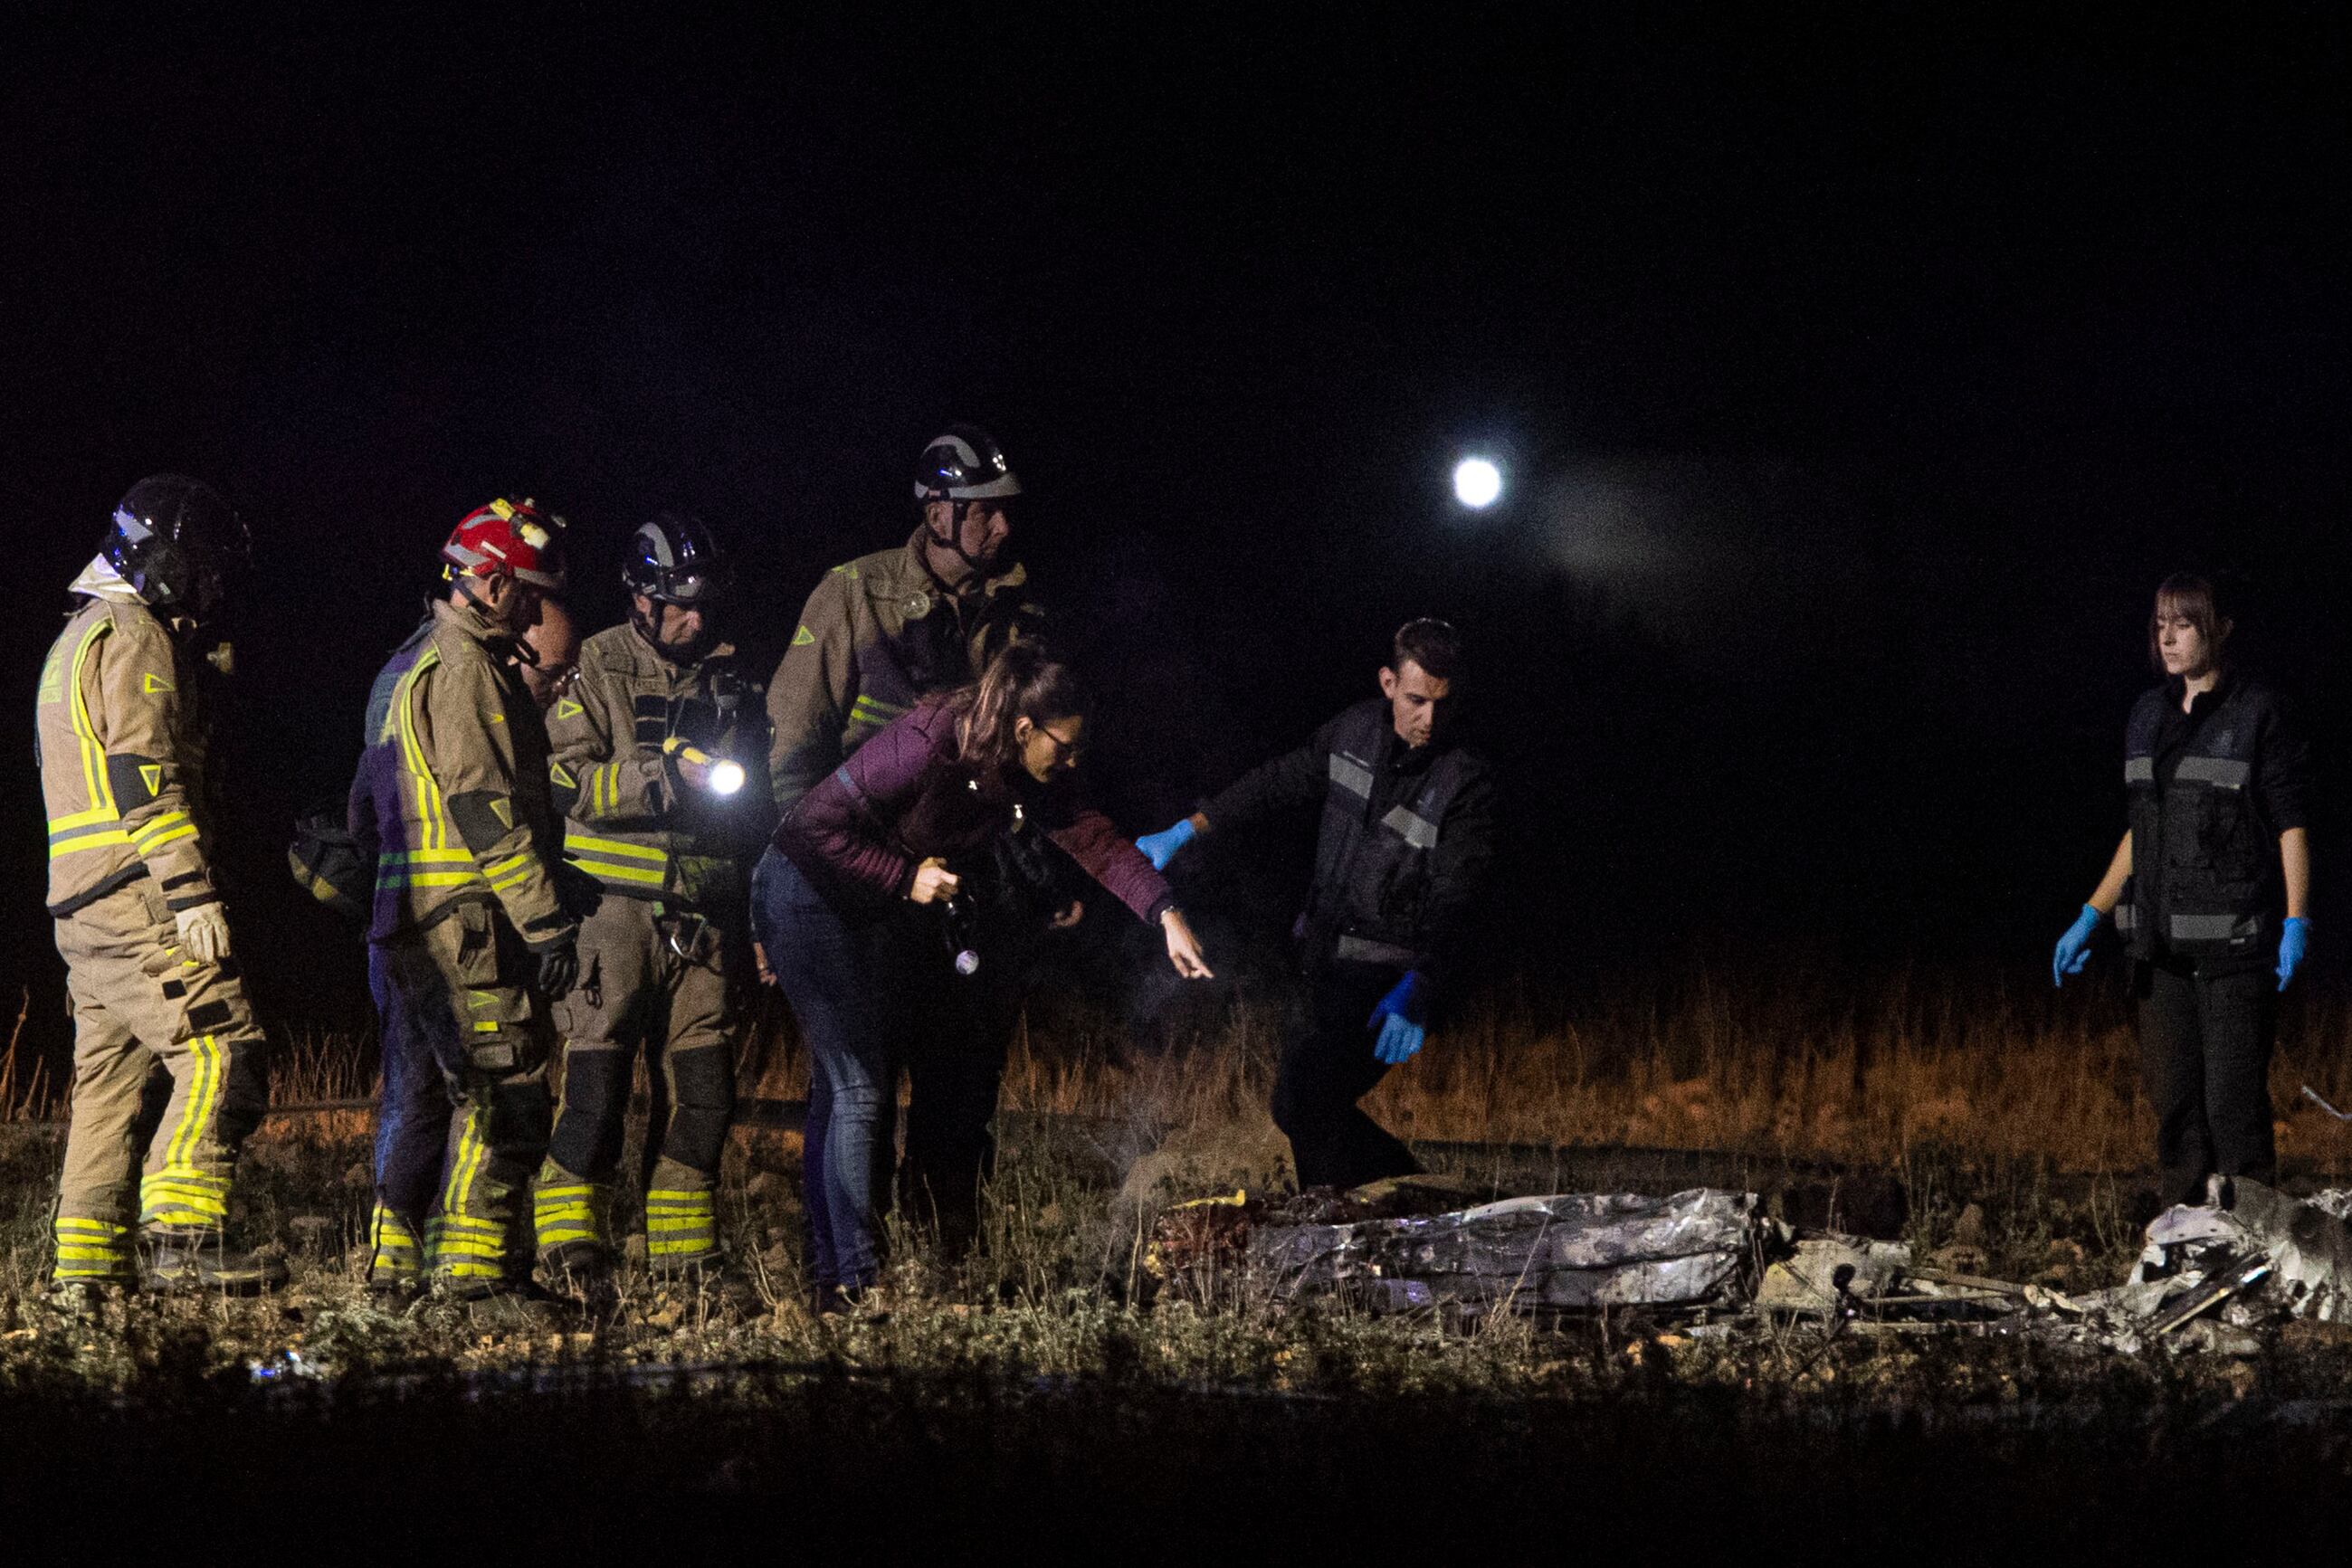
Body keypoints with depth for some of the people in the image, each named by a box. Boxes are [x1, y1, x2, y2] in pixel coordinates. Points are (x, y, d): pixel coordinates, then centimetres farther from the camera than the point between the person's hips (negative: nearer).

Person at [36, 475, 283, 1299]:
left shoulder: (78, 640, 24)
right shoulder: (135, 637, -8)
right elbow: (144, 776, -18)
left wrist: (198, 673, 27)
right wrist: (193, 892, -23)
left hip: (84, 909, 11)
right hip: (135, 896, -10)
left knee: (113, 1073, 12)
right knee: (223, 1054, -17)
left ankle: (88, 1263, 11)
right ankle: (179, 1235, -26)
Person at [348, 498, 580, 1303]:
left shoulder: (406, 668, 21)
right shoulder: (463, 672, -12)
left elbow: (367, 808, 26)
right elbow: (485, 809, -19)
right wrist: (547, 923, -19)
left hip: (401, 925, 10)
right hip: (465, 922, -10)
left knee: (420, 1094, 13)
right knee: (505, 1094, -9)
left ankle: (397, 1257, 15)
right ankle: (473, 1260, -12)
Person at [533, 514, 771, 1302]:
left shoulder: (726, 676, 17)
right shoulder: (596, 670, 0)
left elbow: (760, 796, 26)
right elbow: (566, 780, -12)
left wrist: (734, 786, 3)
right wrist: (665, 776, -20)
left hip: (704, 911, 5)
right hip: (617, 905, -5)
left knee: (703, 1086, 5)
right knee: (596, 1079, -9)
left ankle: (683, 1254, 14)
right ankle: (572, 1251, -6)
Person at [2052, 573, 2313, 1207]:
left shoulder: (2259, 714, -4)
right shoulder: (2150, 712, 13)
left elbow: (2292, 827, -5)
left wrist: (2296, 923, -16)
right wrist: (2089, 919, 16)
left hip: (2236, 941, -6)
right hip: (2162, 943, 6)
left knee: (2233, 1103, -8)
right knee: (2173, 1101, 5)